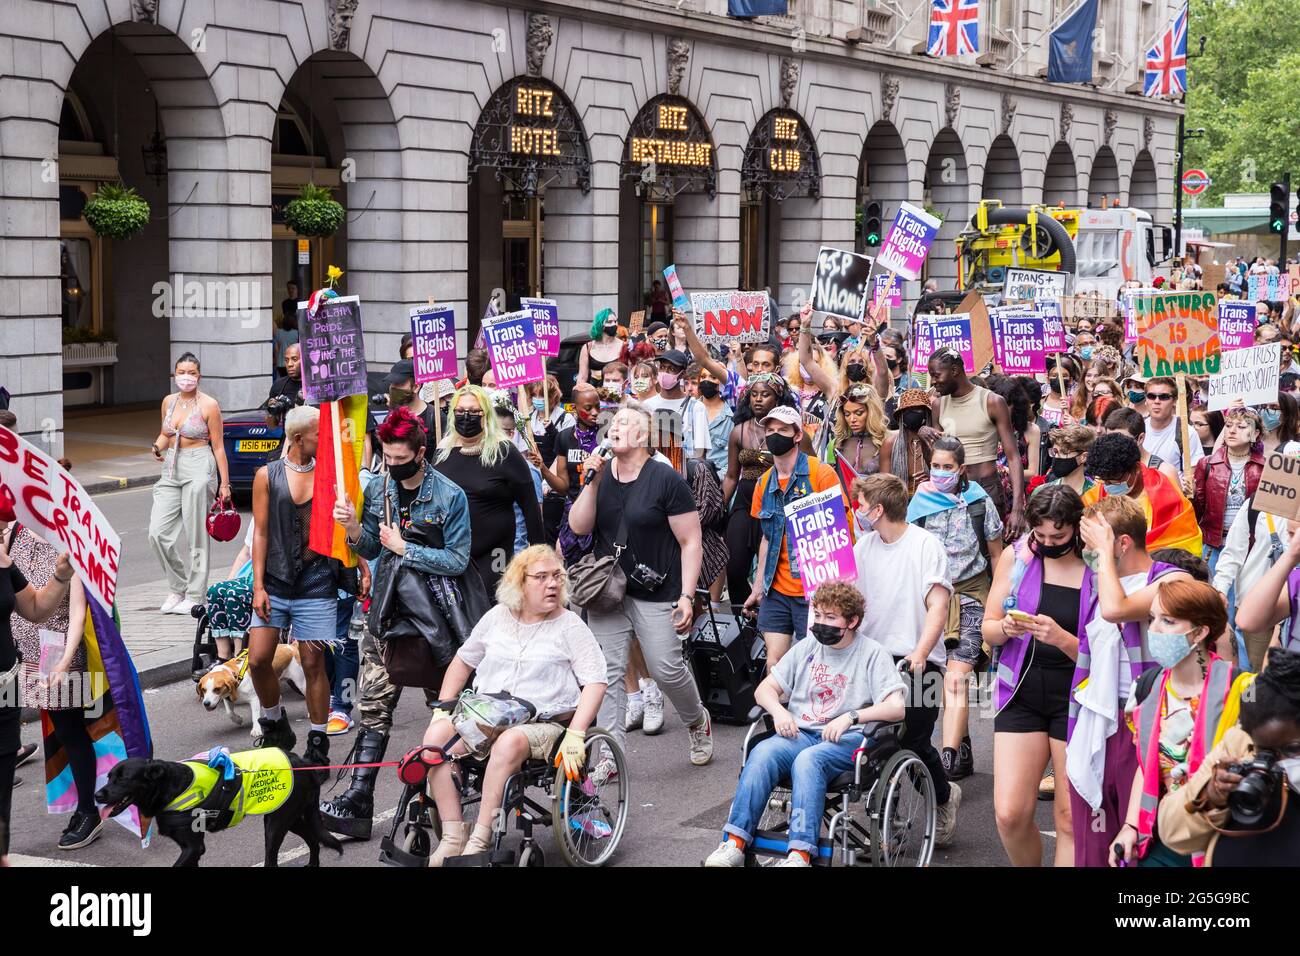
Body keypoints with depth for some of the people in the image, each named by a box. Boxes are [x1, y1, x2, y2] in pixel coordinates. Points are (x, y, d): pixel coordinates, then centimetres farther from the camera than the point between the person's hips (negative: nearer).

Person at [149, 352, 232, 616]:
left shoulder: (209, 405, -4)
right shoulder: (168, 401, 12)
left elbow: (218, 446, -3)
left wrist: (224, 483, -4)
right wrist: (158, 447, 0)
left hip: (198, 468, -6)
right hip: (171, 469, 6)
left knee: (194, 535, -4)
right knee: (158, 533, -2)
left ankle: (194, 596, 6)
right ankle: (177, 587, 15)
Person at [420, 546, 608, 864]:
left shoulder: (570, 625, 2)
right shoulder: (497, 617, 14)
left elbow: (595, 682, -6)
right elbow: (463, 661, 26)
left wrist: (575, 735, -18)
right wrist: (442, 709, 13)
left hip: (544, 723, -4)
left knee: (509, 743, -39)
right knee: (436, 734, -24)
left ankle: (480, 840, -33)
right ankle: (453, 836, -25)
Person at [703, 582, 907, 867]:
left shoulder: (872, 654, 2)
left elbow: (896, 708, -8)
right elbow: (765, 689, 19)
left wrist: (851, 717, -21)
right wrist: (779, 711, -3)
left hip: (846, 738, -4)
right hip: (800, 733, 4)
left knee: (808, 760, -37)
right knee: (763, 752, -28)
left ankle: (800, 853, -44)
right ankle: (735, 843, -34)